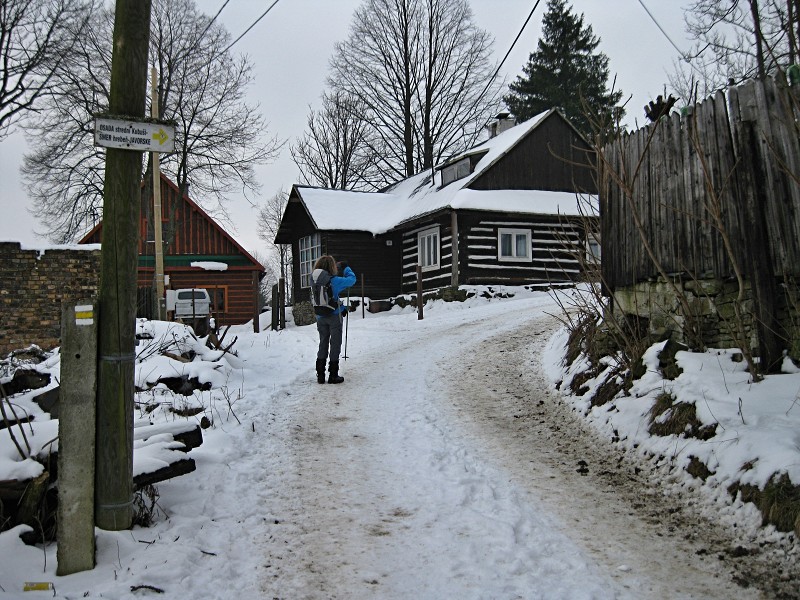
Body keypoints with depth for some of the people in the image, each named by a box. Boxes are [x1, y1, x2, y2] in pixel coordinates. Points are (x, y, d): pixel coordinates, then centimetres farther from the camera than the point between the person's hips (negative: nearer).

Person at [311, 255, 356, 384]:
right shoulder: (334, 280, -18)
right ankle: (333, 375, 8)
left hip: (320, 317, 5)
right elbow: (352, 279, -7)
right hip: (334, 316, -5)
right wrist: (346, 267, 9)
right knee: (335, 344, 6)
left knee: (323, 344, 15)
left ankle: (320, 375, 16)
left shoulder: (314, 280, -2)